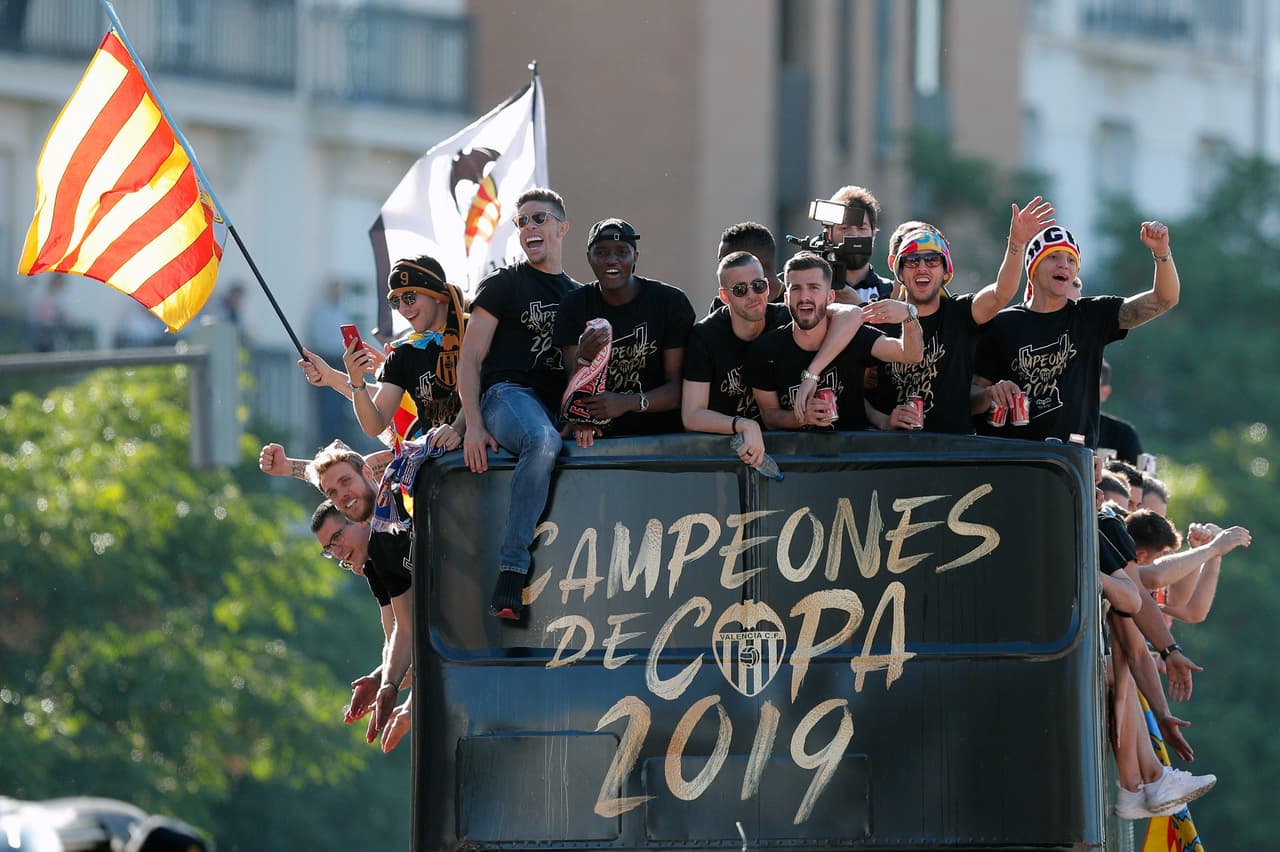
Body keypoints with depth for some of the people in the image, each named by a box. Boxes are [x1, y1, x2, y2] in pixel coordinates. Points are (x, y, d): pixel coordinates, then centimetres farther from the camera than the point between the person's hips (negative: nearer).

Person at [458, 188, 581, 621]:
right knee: (543, 440, -39)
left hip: (559, 406, 6)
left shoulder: (579, 296, 25)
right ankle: (510, 575, -43)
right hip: (508, 395, -6)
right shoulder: (504, 285, 11)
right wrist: (473, 425, -10)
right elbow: (469, 359, 4)